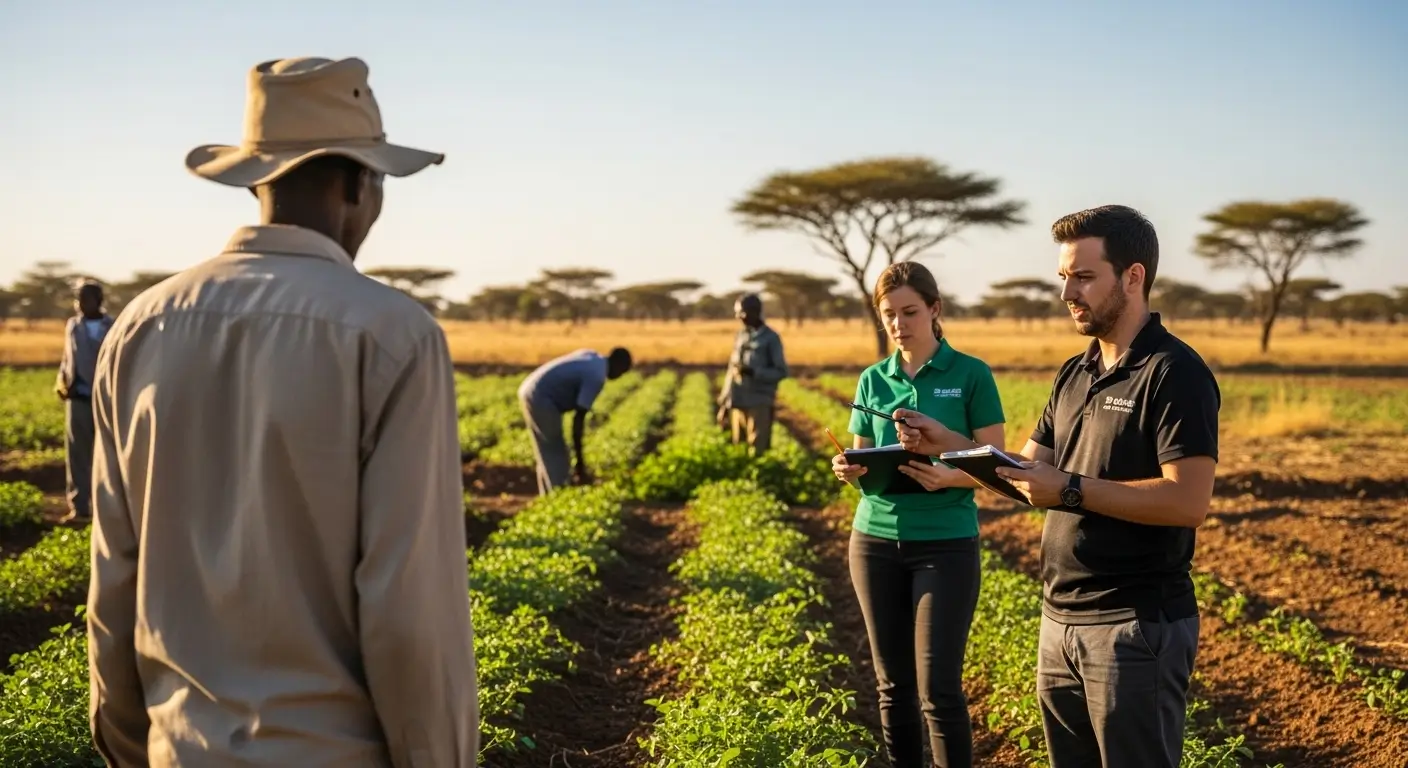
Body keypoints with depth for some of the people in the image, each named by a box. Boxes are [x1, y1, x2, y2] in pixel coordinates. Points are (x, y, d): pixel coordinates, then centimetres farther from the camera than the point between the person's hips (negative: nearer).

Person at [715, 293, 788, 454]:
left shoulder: (771, 339, -5)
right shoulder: (740, 336, 12)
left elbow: (781, 372, -7)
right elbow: (732, 370, 15)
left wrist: (753, 372, -20)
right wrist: (724, 404, 12)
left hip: (760, 404, -5)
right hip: (739, 403, 6)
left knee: (757, 452, -8)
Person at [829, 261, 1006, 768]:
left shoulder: (971, 374, -4)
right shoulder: (873, 380, 8)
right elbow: (862, 458, 11)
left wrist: (948, 477, -26)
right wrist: (847, 469, -13)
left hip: (947, 542, -4)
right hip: (876, 540, 4)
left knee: (938, 688, -6)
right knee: (893, 684, 10)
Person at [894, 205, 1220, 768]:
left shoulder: (1175, 373, -13)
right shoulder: (1074, 375, 13)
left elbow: (1188, 502, -23)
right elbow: (1028, 471, 15)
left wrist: (1070, 490, -23)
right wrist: (948, 444, 1)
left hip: (1138, 625, -8)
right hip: (1061, 618, 8)